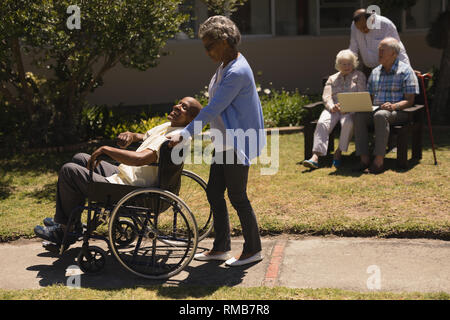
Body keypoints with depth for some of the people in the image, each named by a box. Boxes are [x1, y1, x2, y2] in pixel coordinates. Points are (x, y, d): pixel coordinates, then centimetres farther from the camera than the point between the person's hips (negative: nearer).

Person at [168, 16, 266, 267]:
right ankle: (221, 248, 22)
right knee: (214, 193, 11)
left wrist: (184, 135, -24)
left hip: (238, 144, -10)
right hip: (225, 143, 10)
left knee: (237, 197, 0)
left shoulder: (237, 72, -21)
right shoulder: (226, 67, 11)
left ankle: (253, 250, 15)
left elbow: (213, 109, -24)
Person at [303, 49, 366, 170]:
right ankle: (315, 156, -40)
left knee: (348, 122, -37)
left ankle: (339, 152, -22)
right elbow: (326, 96, 11)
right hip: (333, 109, 2)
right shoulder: (332, 79, 25)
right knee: (322, 123, -29)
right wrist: (331, 106, -13)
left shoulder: (359, 76, 17)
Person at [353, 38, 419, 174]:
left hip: (398, 111, -5)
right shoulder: (375, 72, 19)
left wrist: (394, 106, -24)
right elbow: (370, 97, 21)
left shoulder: (405, 71, 0)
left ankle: (379, 160, -38)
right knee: (359, 115, -27)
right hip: (376, 109, 5)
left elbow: (409, 100, -6)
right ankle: (364, 159, -29)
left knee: (380, 115, -38)